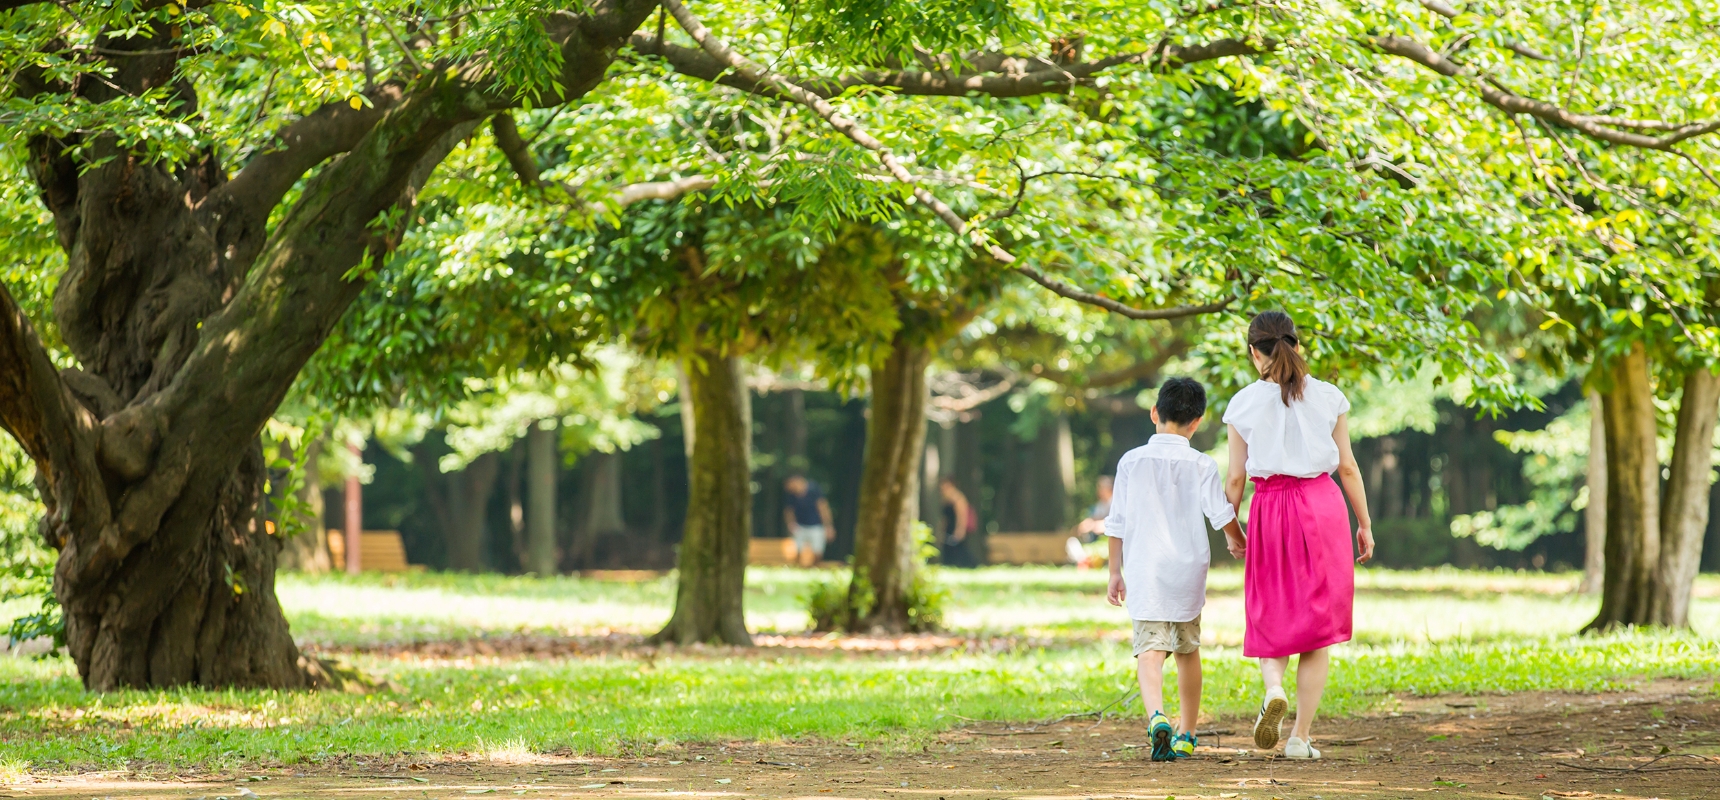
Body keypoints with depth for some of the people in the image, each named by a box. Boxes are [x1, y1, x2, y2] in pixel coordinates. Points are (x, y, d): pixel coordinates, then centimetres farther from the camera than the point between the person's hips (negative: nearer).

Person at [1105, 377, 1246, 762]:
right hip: (1188, 571, 1)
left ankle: (1156, 715, -36)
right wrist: (1238, 541, 20)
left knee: (1149, 650, -9)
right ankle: (1186, 734, 23)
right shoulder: (1201, 465, -3)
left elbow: (1117, 523, 3)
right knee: (1188, 650, 16)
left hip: (1144, 572, -1)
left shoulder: (1131, 461, 1)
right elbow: (1221, 514, -2)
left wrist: (1116, 572, 12)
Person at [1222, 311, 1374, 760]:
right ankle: (1301, 736, 2)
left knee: (1270, 618, 13)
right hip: (1323, 505, 1)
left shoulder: (1245, 403, -1)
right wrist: (1364, 524, 12)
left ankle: (1274, 688, -19)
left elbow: (1236, 477, 1)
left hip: (1270, 509, 0)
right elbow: (1347, 467, 4)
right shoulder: (1329, 397, 2)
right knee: (1317, 623, 6)